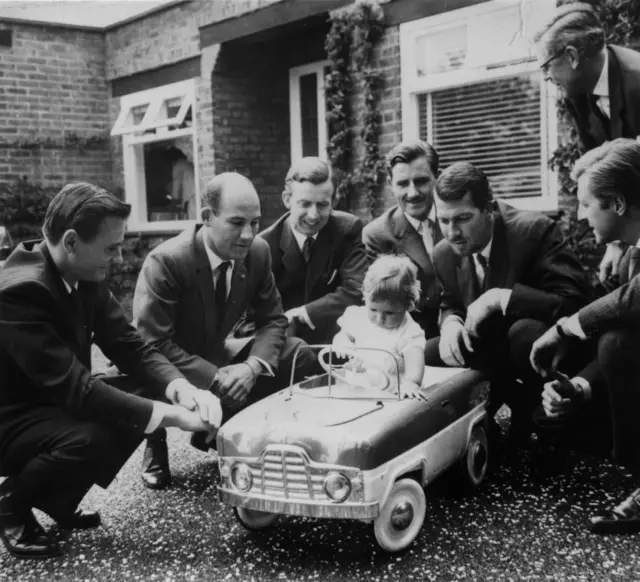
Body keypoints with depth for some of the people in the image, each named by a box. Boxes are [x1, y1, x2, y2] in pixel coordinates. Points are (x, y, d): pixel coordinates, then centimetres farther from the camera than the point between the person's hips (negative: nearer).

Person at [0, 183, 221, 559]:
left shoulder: (88, 276, -5)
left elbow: (130, 346, -2)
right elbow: (73, 388, -34)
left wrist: (180, 389, -22)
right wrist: (169, 416, -33)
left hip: (54, 401, 9)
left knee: (145, 394, -6)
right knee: (88, 438, -34)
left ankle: (57, 498, 9)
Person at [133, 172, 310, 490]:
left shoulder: (258, 252, -12)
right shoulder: (165, 261, -29)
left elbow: (273, 319, -4)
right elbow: (152, 344, -29)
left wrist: (252, 366, -24)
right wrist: (214, 378, -35)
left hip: (217, 356, 5)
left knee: (297, 353, -9)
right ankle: (155, 446, -1)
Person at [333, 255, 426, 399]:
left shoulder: (408, 331, -11)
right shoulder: (357, 317, 5)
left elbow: (415, 358, -26)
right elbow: (341, 337, 18)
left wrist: (412, 381, -46)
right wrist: (345, 347, -7)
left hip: (390, 394, -5)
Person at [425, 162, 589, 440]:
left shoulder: (534, 230, -24)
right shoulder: (444, 254, -6)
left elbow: (574, 301, -31)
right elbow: (450, 305, 12)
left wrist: (502, 297, -36)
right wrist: (451, 321, -14)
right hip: (493, 350, 6)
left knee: (526, 330, -39)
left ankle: (538, 406, -6)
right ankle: (516, 397, 4)